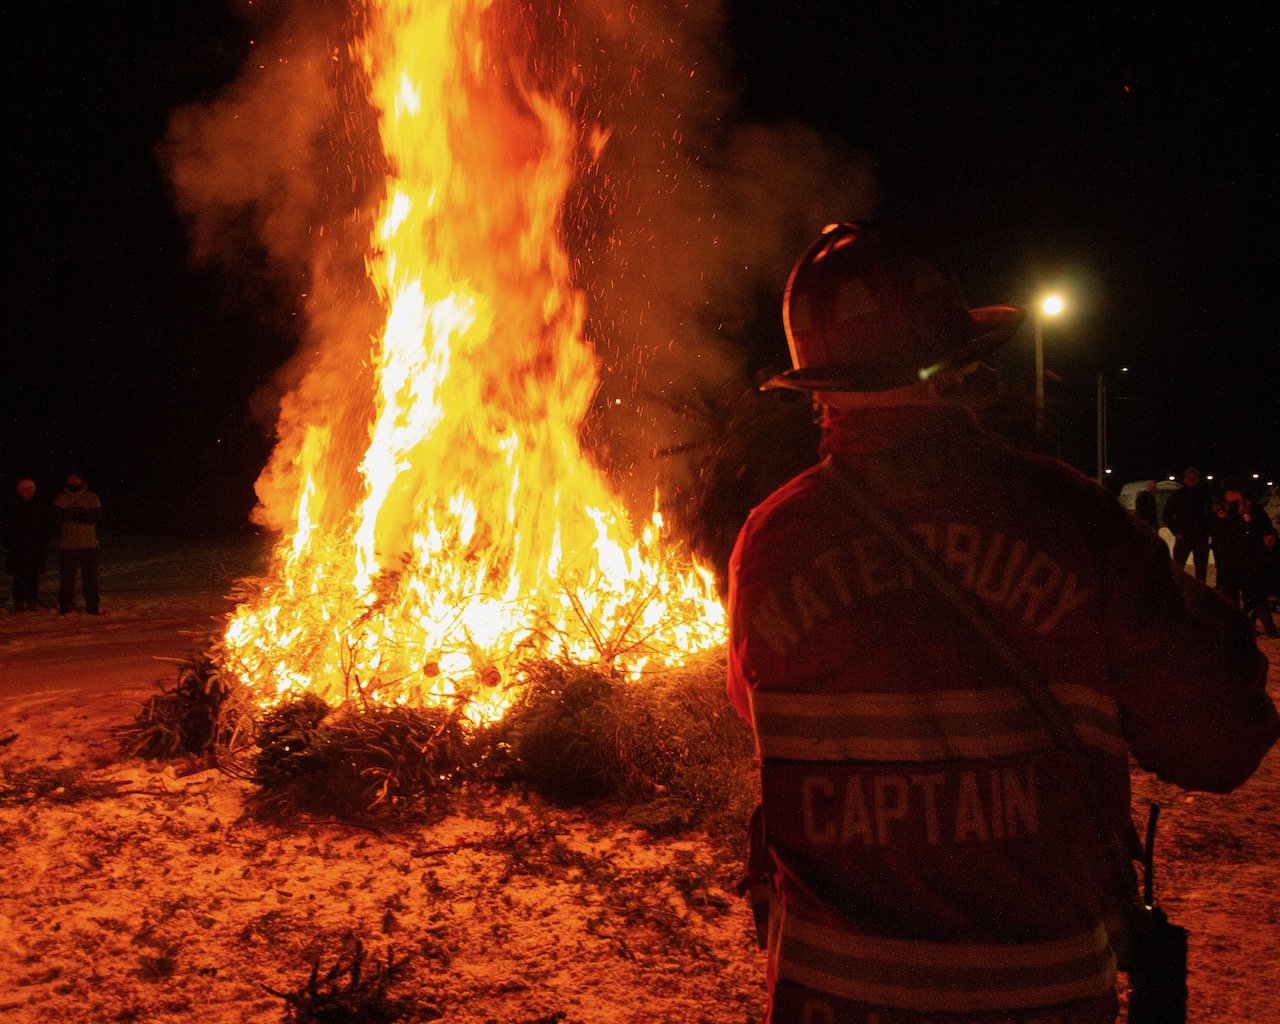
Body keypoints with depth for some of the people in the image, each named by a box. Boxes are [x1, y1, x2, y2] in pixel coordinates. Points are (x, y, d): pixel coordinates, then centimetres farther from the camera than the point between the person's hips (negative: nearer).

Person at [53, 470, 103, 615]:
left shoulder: (92, 497, 8)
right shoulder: (61, 498, 9)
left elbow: (97, 517, -6)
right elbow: (58, 515, -9)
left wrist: (72, 515, -13)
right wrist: (83, 515, -18)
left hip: (89, 544, 0)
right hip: (67, 544, 0)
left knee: (90, 577, -1)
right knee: (66, 576, 3)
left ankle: (92, 605, 5)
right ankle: (65, 605, 11)